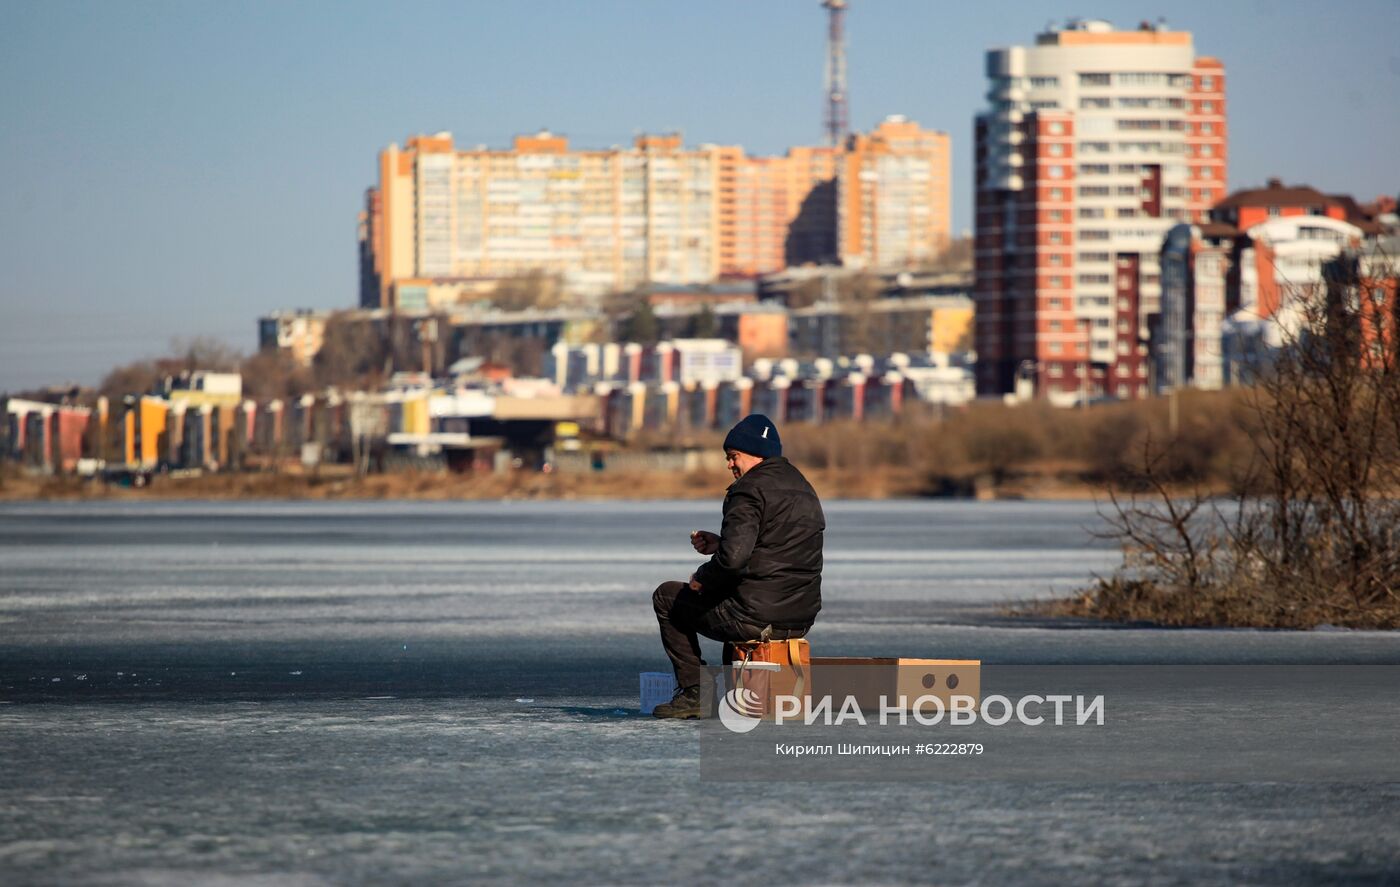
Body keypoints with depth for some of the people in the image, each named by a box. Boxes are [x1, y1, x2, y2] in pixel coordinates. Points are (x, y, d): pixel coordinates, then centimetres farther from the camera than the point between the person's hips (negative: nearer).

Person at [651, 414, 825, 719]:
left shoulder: (750, 489, -14)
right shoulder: (804, 489, 16)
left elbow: (733, 557, -26)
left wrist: (702, 579, -6)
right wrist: (719, 544, 20)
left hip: (756, 618, -8)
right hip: (801, 619, 9)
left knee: (667, 597, 12)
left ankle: (694, 693, 7)